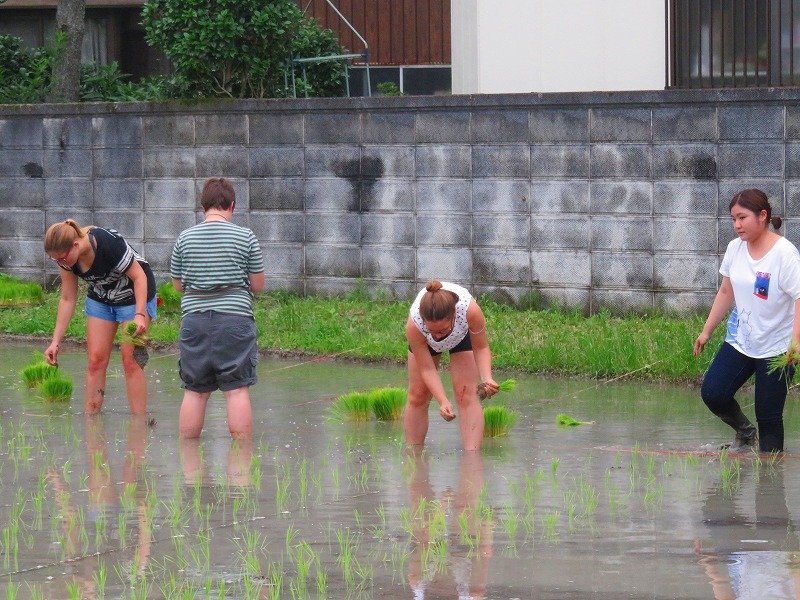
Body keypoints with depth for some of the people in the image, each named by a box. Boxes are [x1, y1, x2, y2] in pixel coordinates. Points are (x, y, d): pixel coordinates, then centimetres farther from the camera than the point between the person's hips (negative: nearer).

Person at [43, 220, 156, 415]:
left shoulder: (110, 244, -35)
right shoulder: (66, 259, -17)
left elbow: (139, 276, -24)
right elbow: (68, 299, -6)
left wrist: (139, 315, -33)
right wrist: (56, 341, -8)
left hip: (134, 295, -5)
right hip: (100, 299, 5)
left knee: (130, 359, -10)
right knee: (96, 360, -2)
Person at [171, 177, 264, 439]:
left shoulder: (185, 238, 3)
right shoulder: (246, 237, -3)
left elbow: (178, 284, 11)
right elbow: (258, 284, 3)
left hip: (194, 320, 2)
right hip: (235, 319, -2)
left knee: (195, 391, 8)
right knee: (237, 390, -1)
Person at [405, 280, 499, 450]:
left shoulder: (470, 310, -46)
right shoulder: (413, 325, -43)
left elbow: (481, 348, -26)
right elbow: (427, 369, -32)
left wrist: (487, 379, -42)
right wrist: (443, 402, -43)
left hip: (463, 334, -1)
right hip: (425, 340, 1)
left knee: (467, 394, -14)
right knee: (417, 395, 3)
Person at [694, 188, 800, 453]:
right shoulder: (735, 248, 2)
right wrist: (707, 331, 16)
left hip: (777, 349, -6)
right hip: (740, 340, 6)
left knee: (768, 416, -5)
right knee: (712, 393, -6)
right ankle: (745, 431, 22)